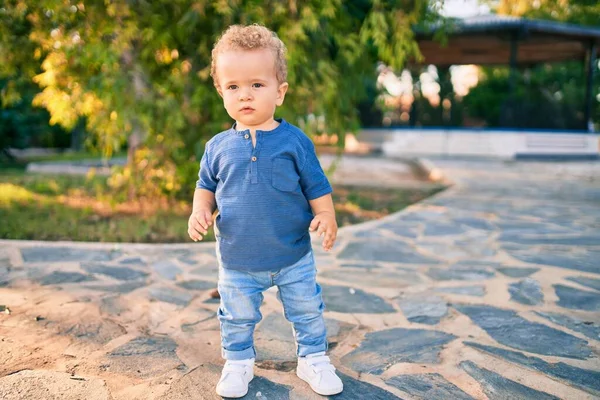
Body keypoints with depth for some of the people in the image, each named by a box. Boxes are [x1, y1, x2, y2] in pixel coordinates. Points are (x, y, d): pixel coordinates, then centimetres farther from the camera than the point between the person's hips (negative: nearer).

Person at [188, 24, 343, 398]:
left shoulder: (295, 140, -9)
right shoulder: (219, 146, -4)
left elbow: (317, 186, -3)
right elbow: (206, 186, 8)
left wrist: (326, 216, -19)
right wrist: (200, 211, -11)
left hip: (294, 257, -1)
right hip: (237, 261, 1)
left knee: (308, 311, 16)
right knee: (238, 317, 18)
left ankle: (313, 359, 38)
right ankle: (238, 362, 41)